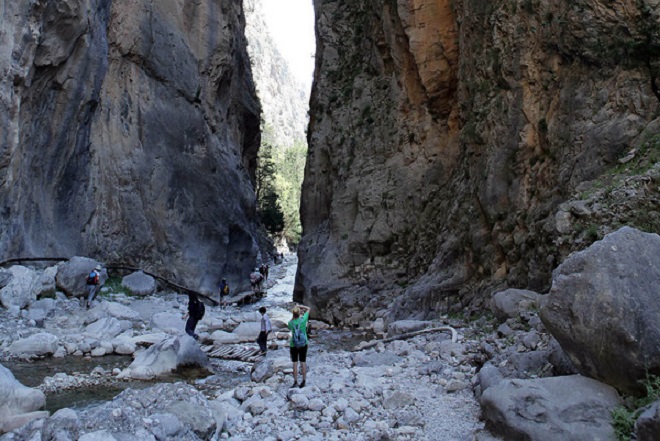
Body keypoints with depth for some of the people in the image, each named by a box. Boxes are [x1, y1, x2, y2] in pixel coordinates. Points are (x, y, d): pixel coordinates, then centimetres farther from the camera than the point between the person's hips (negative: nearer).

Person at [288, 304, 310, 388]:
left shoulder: (291, 322, -14)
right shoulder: (303, 320, -14)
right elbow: (308, 309, 0)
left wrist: (293, 317, 7)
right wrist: (299, 306, 1)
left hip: (293, 345, -1)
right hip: (303, 344, 1)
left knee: (295, 363, 7)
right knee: (303, 362, 9)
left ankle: (295, 381, 10)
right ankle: (304, 381, 15)